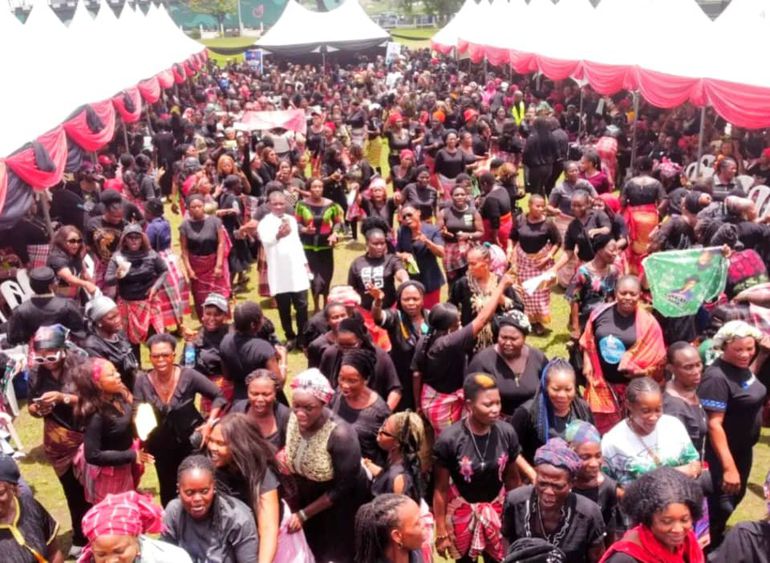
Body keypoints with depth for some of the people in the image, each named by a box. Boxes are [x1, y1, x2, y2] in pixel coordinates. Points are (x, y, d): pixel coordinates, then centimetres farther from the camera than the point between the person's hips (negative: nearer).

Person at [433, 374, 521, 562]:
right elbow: (441, 489, -12)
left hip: (497, 509, 2)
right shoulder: (449, 440, -23)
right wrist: (441, 532, -7)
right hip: (462, 511, -2)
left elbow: (512, 478, -1)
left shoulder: (507, 433, -16)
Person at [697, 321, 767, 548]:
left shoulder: (742, 367, -2)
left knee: (736, 496, 25)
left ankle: (717, 538, 46)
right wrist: (728, 466, -31)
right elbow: (714, 424, -30)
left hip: (744, 448, 9)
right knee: (721, 504, 5)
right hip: (724, 453, -9)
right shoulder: (717, 377, -29)